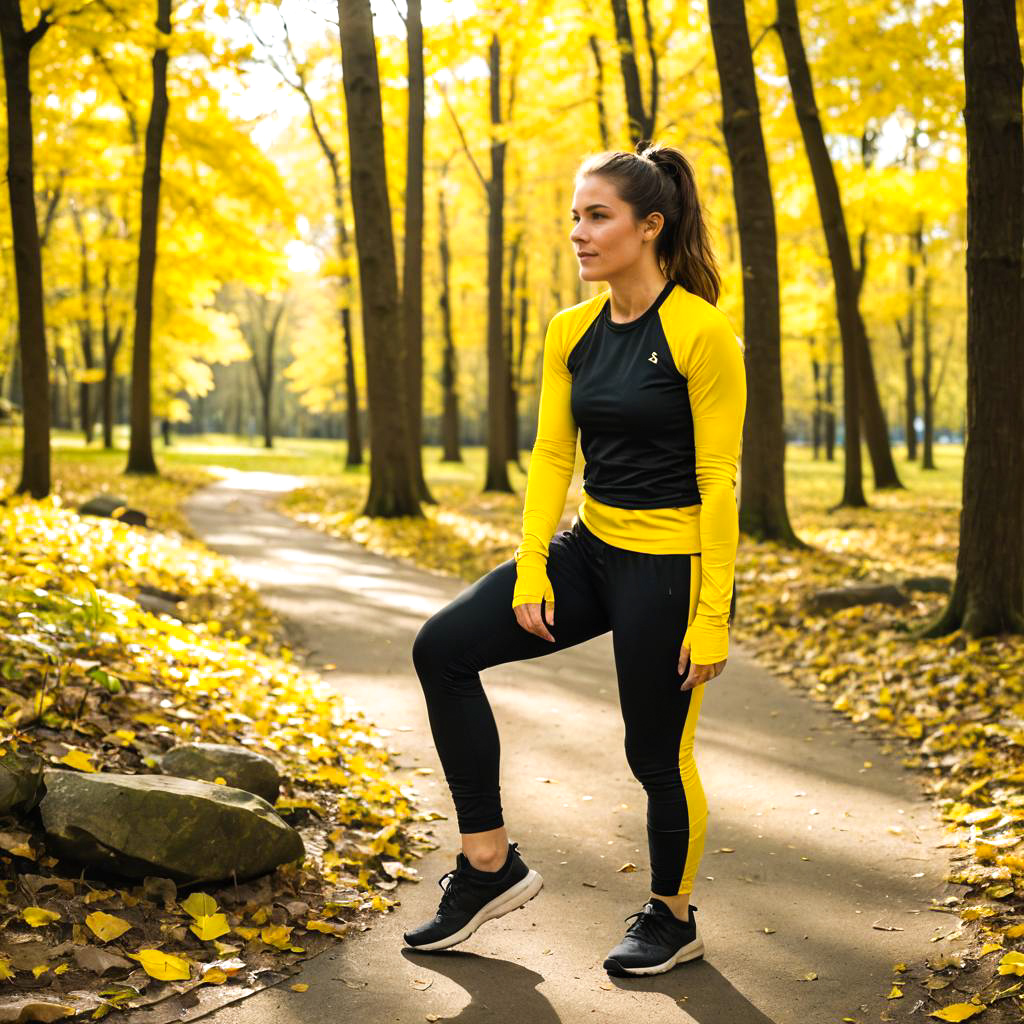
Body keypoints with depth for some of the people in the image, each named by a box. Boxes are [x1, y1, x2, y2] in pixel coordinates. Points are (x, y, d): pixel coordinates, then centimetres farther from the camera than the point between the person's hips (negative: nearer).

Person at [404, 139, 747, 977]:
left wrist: (713, 615, -17)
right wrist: (530, 574, -4)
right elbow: (552, 457, 5)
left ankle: (672, 919, 34)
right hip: (589, 551, 7)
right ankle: (491, 866, 8)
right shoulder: (571, 332, 4)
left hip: (670, 567, -7)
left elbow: (718, 481, -16)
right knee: (443, 649, -3)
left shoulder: (702, 333, -16)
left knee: (658, 754, 6)